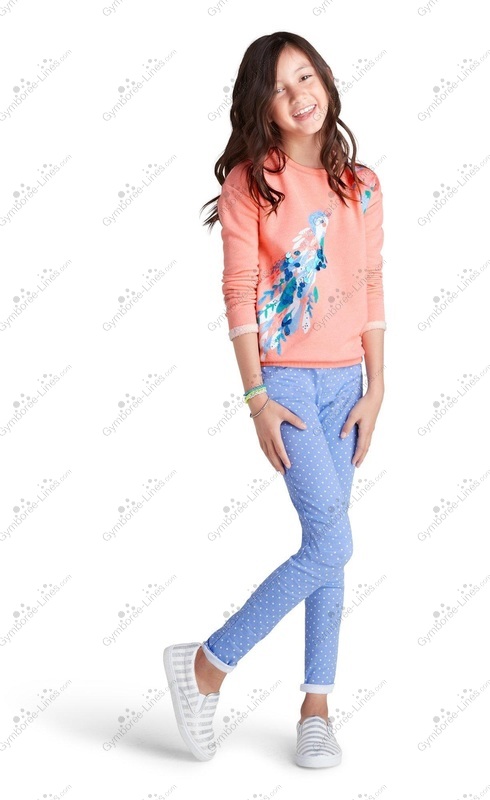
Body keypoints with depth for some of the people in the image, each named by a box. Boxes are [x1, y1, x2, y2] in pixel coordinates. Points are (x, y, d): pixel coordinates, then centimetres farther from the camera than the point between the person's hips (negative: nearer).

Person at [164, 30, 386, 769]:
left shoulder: (361, 184, 8)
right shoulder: (250, 182, -5)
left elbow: (372, 290, 8)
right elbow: (238, 294, -8)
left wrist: (375, 390, 2)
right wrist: (257, 398, -13)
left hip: (346, 378, 5)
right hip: (285, 376, -5)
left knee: (327, 545, 7)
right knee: (332, 542, -12)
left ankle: (316, 706, 18)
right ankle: (208, 662, 4)